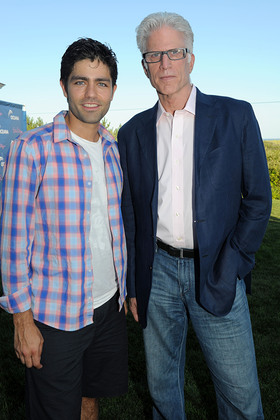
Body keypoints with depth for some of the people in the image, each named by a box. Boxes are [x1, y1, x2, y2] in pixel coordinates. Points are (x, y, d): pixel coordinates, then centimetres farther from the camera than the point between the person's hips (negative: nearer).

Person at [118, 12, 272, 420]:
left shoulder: (235, 116, -2)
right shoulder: (133, 133, 5)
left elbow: (258, 198, 0)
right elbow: (129, 215, 8)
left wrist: (230, 267, -6)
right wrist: (133, 284, 7)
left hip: (216, 272, -2)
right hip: (158, 269, 2)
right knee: (162, 383, 17)